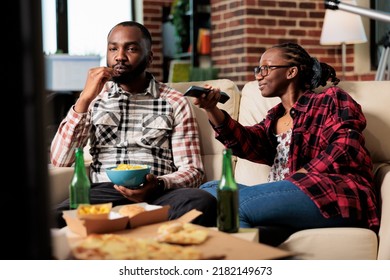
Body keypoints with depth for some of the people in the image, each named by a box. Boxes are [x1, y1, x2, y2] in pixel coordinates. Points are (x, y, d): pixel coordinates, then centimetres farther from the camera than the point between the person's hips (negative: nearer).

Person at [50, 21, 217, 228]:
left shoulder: (175, 102, 10)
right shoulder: (95, 97, 16)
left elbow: (192, 170, 6)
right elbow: (59, 161, 5)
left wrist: (158, 185, -17)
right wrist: (85, 99, -4)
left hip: (158, 194, 0)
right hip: (103, 193, 0)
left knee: (204, 203, -35)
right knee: (54, 219, -33)